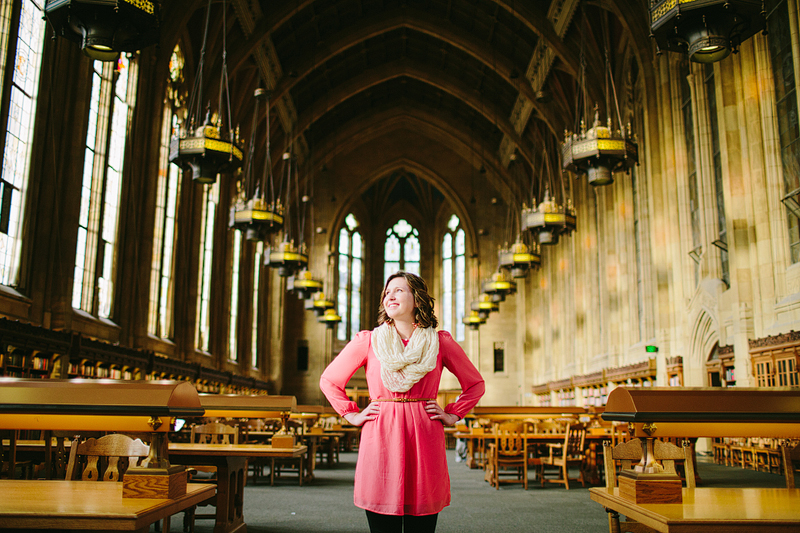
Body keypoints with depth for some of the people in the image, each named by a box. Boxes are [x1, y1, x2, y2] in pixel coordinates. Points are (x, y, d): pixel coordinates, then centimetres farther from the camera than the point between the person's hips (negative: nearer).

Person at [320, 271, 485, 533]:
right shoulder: (367, 342, 5)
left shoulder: (440, 342, 6)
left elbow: (475, 384, 18)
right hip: (379, 441, 0)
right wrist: (353, 415, 9)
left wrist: (452, 416, 9)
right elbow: (329, 380, 16)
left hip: (424, 441, 0)